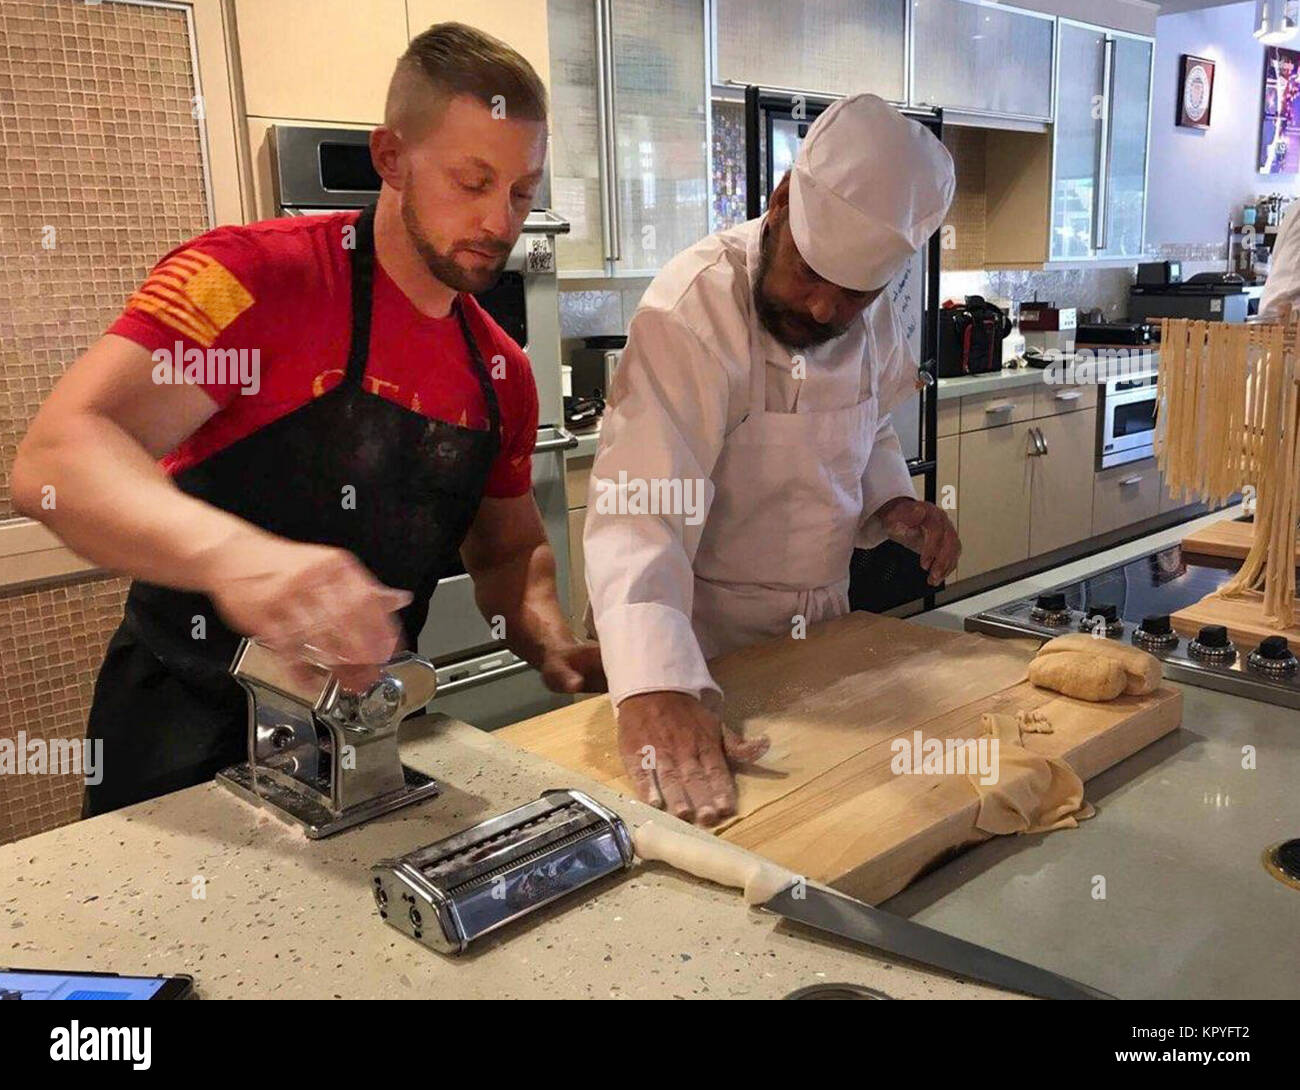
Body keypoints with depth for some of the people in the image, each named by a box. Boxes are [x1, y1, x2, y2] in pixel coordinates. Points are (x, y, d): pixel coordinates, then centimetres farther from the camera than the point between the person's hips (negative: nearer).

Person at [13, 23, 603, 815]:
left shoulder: (503, 371, 2)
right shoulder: (260, 275, -17)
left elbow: (509, 549, 13)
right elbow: (56, 458, -27)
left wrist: (555, 648, -7)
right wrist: (234, 553, -46)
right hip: (186, 742, -5)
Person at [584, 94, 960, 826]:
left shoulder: (874, 314, -3)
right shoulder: (693, 310, -27)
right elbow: (642, 515, -37)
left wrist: (893, 503, -7)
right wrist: (655, 691, -51)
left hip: (822, 628, 7)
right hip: (703, 647, -6)